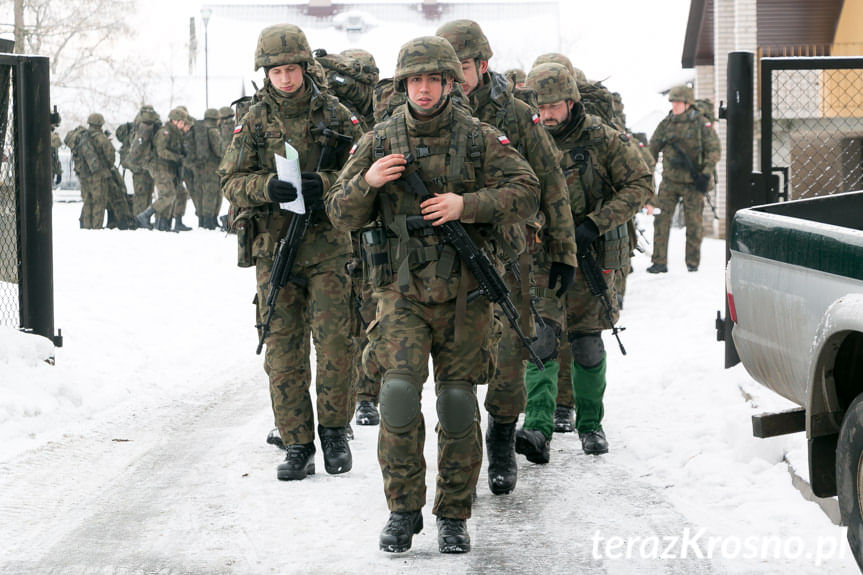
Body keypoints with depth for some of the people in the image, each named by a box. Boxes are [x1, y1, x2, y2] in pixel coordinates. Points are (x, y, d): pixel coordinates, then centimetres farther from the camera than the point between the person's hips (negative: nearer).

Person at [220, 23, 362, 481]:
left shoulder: (335, 115, 3)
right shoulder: (254, 121, 6)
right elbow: (231, 181, 3)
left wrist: (326, 183, -19)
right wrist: (267, 187, -18)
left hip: (327, 244, -1)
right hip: (274, 248, 1)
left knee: (334, 339, -6)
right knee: (283, 349, 2)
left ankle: (333, 430, 13)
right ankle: (297, 445, 9)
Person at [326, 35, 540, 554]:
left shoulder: (480, 138, 1)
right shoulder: (378, 142, 4)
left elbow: (526, 194, -5)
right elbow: (342, 214, 7)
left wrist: (466, 204, -18)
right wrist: (368, 182, -14)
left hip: (464, 293, 0)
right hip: (402, 293, 0)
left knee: (459, 404, 3)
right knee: (399, 393, -15)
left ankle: (455, 516, 17)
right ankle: (403, 510, -1)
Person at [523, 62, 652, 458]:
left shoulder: (603, 139, -7)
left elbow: (640, 184, -7)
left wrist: (595, 224, -15)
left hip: (590, 256, -2)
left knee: (586, 342, 3)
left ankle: (590, 425, 22)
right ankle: (538, 429, -20)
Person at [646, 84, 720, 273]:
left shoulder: (701, 124, -4)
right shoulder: (665, 124, 6)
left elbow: (714, 150, -6)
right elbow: (652, 149, 15)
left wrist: (706, 173, -16)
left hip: (693, 182, -3)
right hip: (669, 181, 3)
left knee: (694, 222, 4)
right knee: (661, 219, -4)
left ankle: (693, 263, 16)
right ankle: (659, 262, 0)